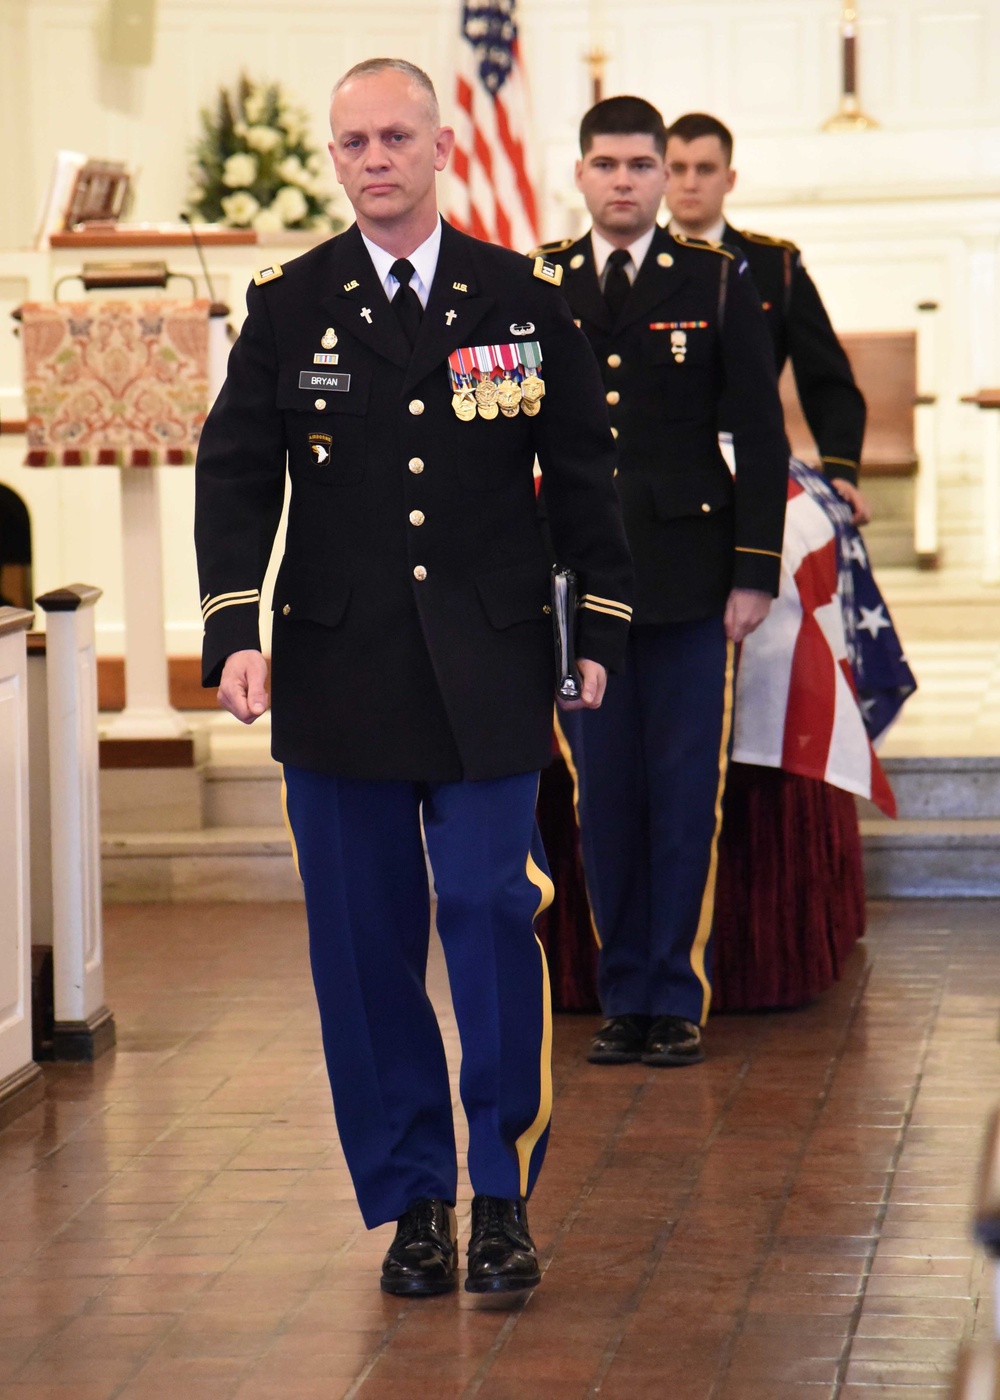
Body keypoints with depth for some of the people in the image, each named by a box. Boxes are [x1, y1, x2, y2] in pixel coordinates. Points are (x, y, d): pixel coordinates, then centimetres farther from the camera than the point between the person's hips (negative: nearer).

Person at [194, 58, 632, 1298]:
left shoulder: (523, 299, 5)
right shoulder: (288, 307, 5)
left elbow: (581, 472, 11)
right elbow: (236, 475, 3)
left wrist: (600, 627, 7)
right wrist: (233, 633, -8)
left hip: (487, 671, -1)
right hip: (338, 672, 1)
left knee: (492, 913, -7)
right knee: (363, 944, 3)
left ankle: (503, 1193, 5)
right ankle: (410, 1201, 14)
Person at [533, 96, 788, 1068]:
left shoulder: (718, 283, 2)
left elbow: (761, 436, 2)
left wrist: (755, 574, -4)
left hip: (688, 582, -2)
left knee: (686, 794, 0)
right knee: (603, 794, 5)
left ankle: (678, 999, 9)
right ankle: (623, 998, 13)